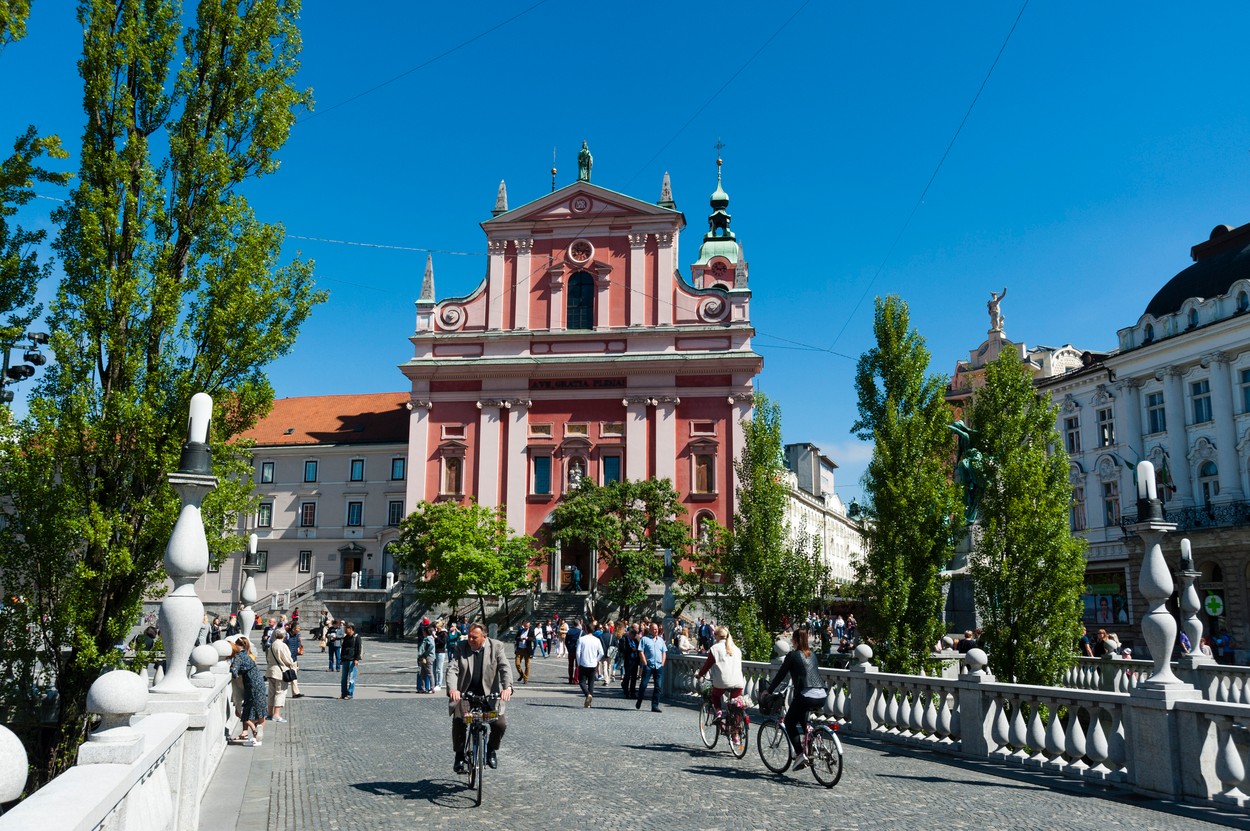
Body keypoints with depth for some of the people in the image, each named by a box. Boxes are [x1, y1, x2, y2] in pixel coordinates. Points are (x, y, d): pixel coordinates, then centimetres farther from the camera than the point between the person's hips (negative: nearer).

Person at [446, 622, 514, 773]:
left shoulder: (496, 647, -5)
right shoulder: (460, 647, -4)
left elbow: (505, 668, -12)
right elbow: (452, 669, -14)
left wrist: (507, 687, -30)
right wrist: (452, 689, -32)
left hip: (489, 694, 0)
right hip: (464, 694, 0)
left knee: (500, 724, -14)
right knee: (458, 723, -18)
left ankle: (492, 749, 17)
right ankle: (460, 755, 8)